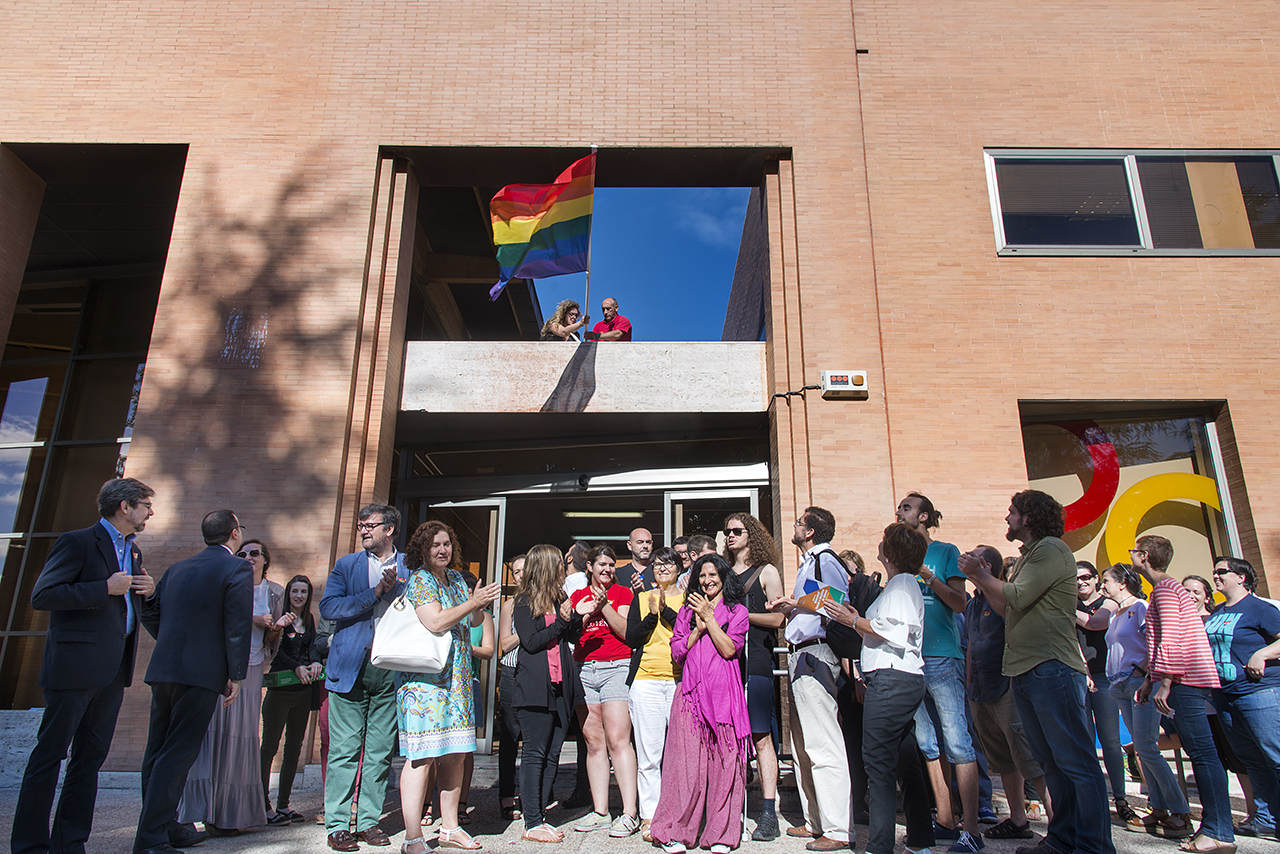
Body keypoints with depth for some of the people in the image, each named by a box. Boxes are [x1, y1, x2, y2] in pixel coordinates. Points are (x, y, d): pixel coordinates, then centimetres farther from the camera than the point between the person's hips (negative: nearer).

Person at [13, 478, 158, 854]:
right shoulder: (77, 542, -7)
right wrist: (106, 588, -18)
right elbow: (41, 596, -14)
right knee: (49, 755, 1)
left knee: (91, 758, 11)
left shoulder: (132, 551, 18)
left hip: (113, 670, 8)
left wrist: (148, 590, 5)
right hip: (75, 666, -8)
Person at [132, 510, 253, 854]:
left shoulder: (178, 568, 14)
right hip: (201, 672, -7)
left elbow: (149, 611, 16)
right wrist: (236, 675, -7)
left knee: (158, 750, 15)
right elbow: (237, 624, -12)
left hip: (163, 670, 7)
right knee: (177, 753, -3)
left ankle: (163, 823, 27)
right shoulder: (238, 568, -7)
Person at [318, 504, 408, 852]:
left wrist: (397, 588, -9)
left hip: (391, 668, 1)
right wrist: (374, 594, -10)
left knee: (381, 751, 6)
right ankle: (338, 824, 11)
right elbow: (328, 607, -4)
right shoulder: (347, 565, 10)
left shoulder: (410, 568, 10)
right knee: (344, 748, 0)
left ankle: (368, 820, 17)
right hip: (351, 666, -1)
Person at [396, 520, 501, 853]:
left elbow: (472, 621, 22)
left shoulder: (457, 578, 15)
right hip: (425, 678, -7)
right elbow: (436, 622, -19)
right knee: (423, 755, -8)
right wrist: (473, 602, -17)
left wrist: (481, 606, 0)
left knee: (454, 754, 10)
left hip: (456, 677, 8)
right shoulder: (419, 580, -7)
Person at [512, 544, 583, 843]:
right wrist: (561, 621, -14)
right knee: (535, 753, -1)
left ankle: (540, 816, 16)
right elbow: (531, 642, -11)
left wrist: (579, 616, 2)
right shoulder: (524, 602, -4)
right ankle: (531, 824, 5)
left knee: (552, 753, 8)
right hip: (535, 686, -7)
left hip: (560, 684, 7)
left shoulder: (558, 597, 15)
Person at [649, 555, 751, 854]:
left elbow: (728, 649, -3)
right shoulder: (687, 610, 17)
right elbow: (677, 651, 9)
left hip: (723, 693, -1)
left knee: (724, 761, -1)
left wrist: (710, 618, -4)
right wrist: (698, 628, -2)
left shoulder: (737, 612, 11)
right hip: (691, 691, 1)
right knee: (686, 761, -4)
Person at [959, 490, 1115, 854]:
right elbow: (1008, 606, 20)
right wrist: (981, 576, 11)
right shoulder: (1028, 555, 21)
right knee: (1051, 762, 13)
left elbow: (1016, 597, -17)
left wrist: (979, 575, -4)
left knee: (1076, 762, -5)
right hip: (1025, 670, 10)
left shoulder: (1052, 549, -9)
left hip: (1051, 668, -10)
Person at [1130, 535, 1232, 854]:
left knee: (1201, 751, -10)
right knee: (1200, 752, 10)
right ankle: (1214, 825, 13)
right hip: (1186, 679, 10)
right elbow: (1161, 642, 26)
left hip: (1183, 679, -10)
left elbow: (1171, 639, -18)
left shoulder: (1164, 588, -8)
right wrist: (1148, 680, 24)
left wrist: (1164, 683, -19)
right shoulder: (1168, 587, 24)